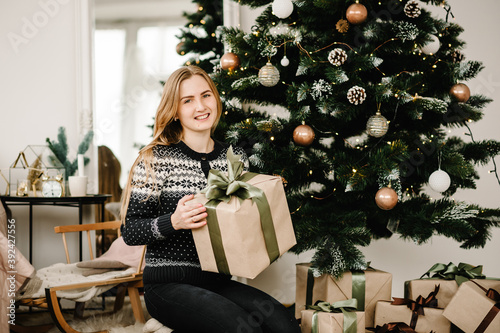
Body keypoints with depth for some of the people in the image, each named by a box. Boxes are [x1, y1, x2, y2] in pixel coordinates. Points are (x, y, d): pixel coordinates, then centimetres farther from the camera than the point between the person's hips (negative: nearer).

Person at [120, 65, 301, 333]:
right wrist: (173, 222, -21)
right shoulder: (156, 159, -4)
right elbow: (129, 231, -5)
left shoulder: (235, 158, 10)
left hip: (217, 281, 5)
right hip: (168, 284, -5)